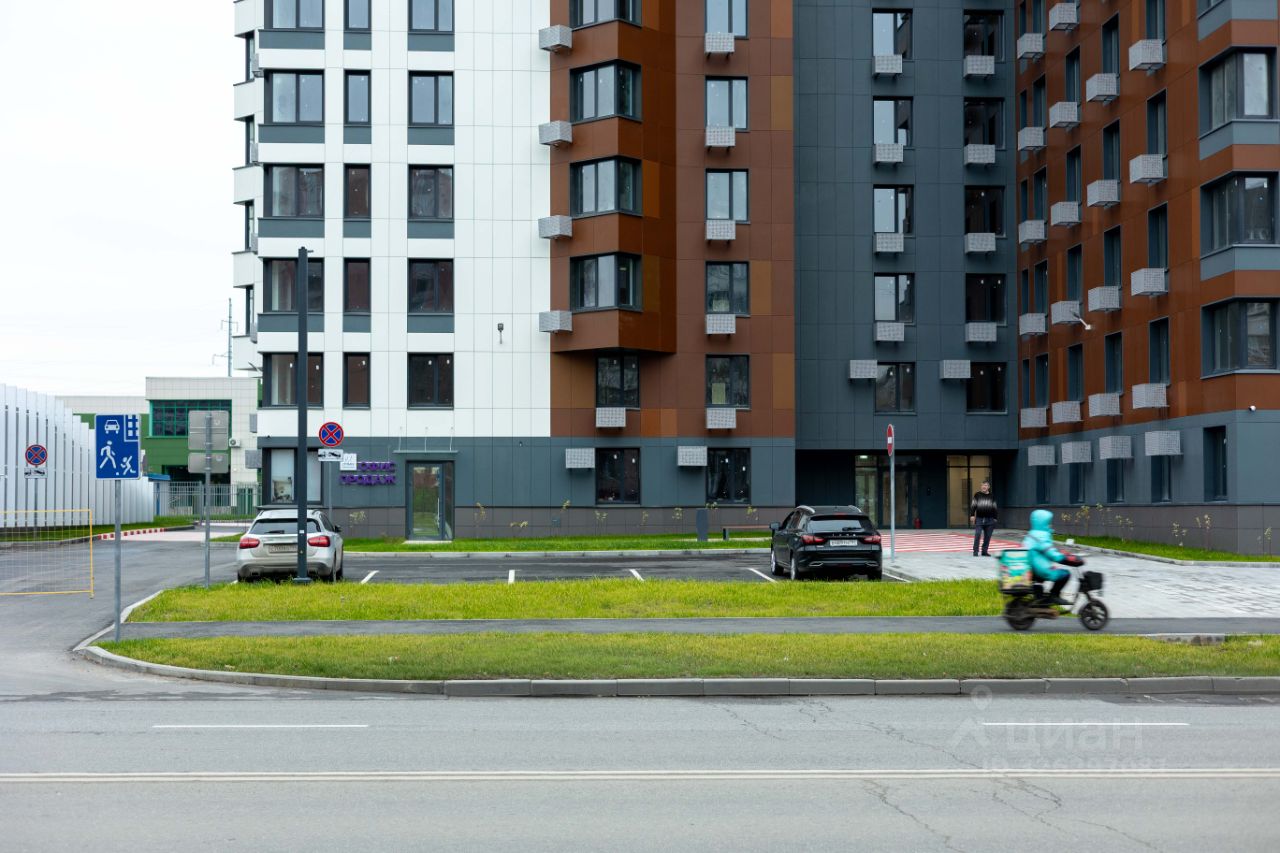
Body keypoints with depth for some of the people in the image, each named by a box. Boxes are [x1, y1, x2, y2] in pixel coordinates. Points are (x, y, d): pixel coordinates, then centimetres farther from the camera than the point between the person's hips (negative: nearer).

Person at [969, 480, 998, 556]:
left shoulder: (992, 496, 9)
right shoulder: (977, 495, 2)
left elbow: (995, 508, 14)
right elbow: (973, 505, 1)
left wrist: (995, 518, 11)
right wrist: (972, 515, -7)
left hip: (989, 519, 3)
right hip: (979, 518, -3)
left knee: (987, 536, 6)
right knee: (977, 535, -11)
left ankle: (984, 551, 15)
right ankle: (975, 552, -9)